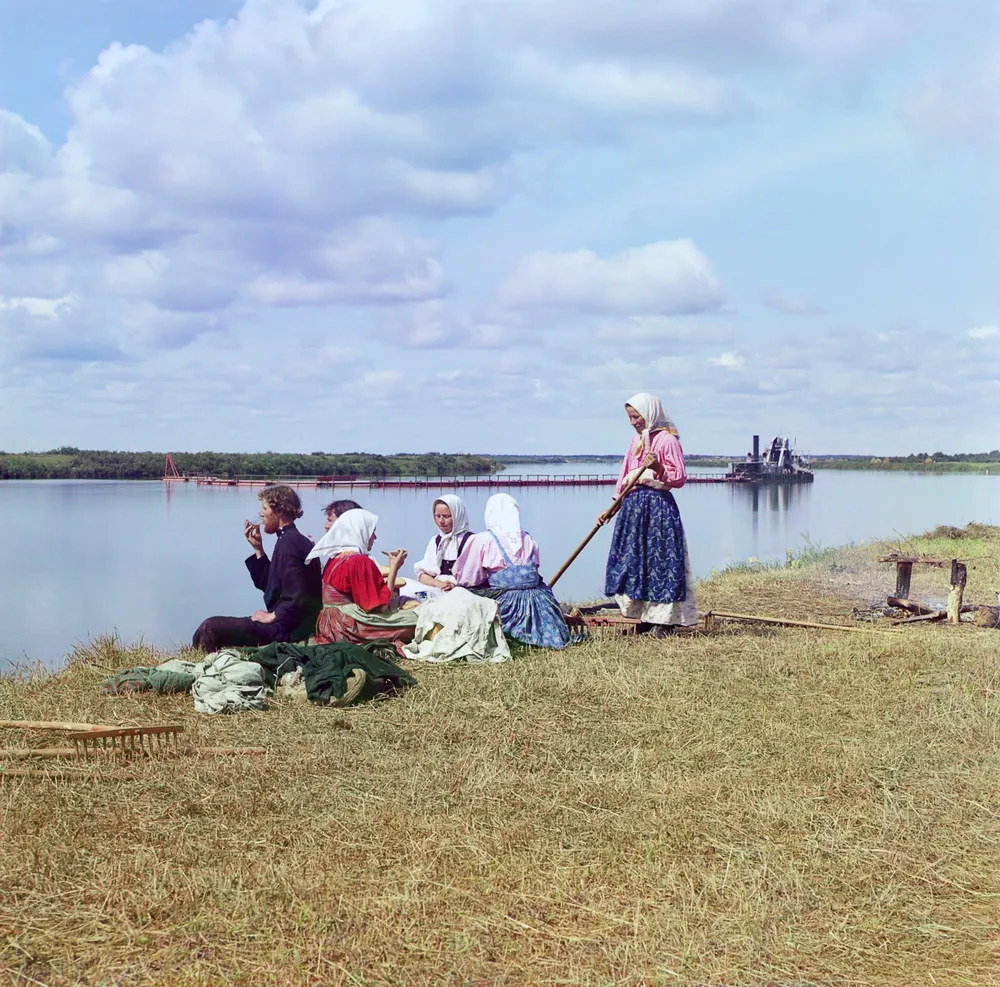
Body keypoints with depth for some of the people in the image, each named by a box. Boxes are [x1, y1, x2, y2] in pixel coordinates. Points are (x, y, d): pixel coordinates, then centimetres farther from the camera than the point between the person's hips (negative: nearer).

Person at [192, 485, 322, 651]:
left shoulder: (287, 542, -18)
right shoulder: (295, 539, 14)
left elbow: (297, 597, -26)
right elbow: (267, 585, 19)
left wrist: (272, 616, -13)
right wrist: (258, 549, 12)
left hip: (285, 629, -11)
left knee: (210, 628, -11)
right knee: (214, 625, 22)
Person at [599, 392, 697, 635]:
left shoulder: (667, 440, -7)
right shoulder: (636, 440, 16)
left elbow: (679, 478, -10)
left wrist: (658, 467, -27)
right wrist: (612, 509, 15)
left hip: (658, 505, -8)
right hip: (633, 505, 8)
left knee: (660, 560, -6)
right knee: (633, 560, 6)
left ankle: (665, 619, -1)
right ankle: (646, 617, 12)